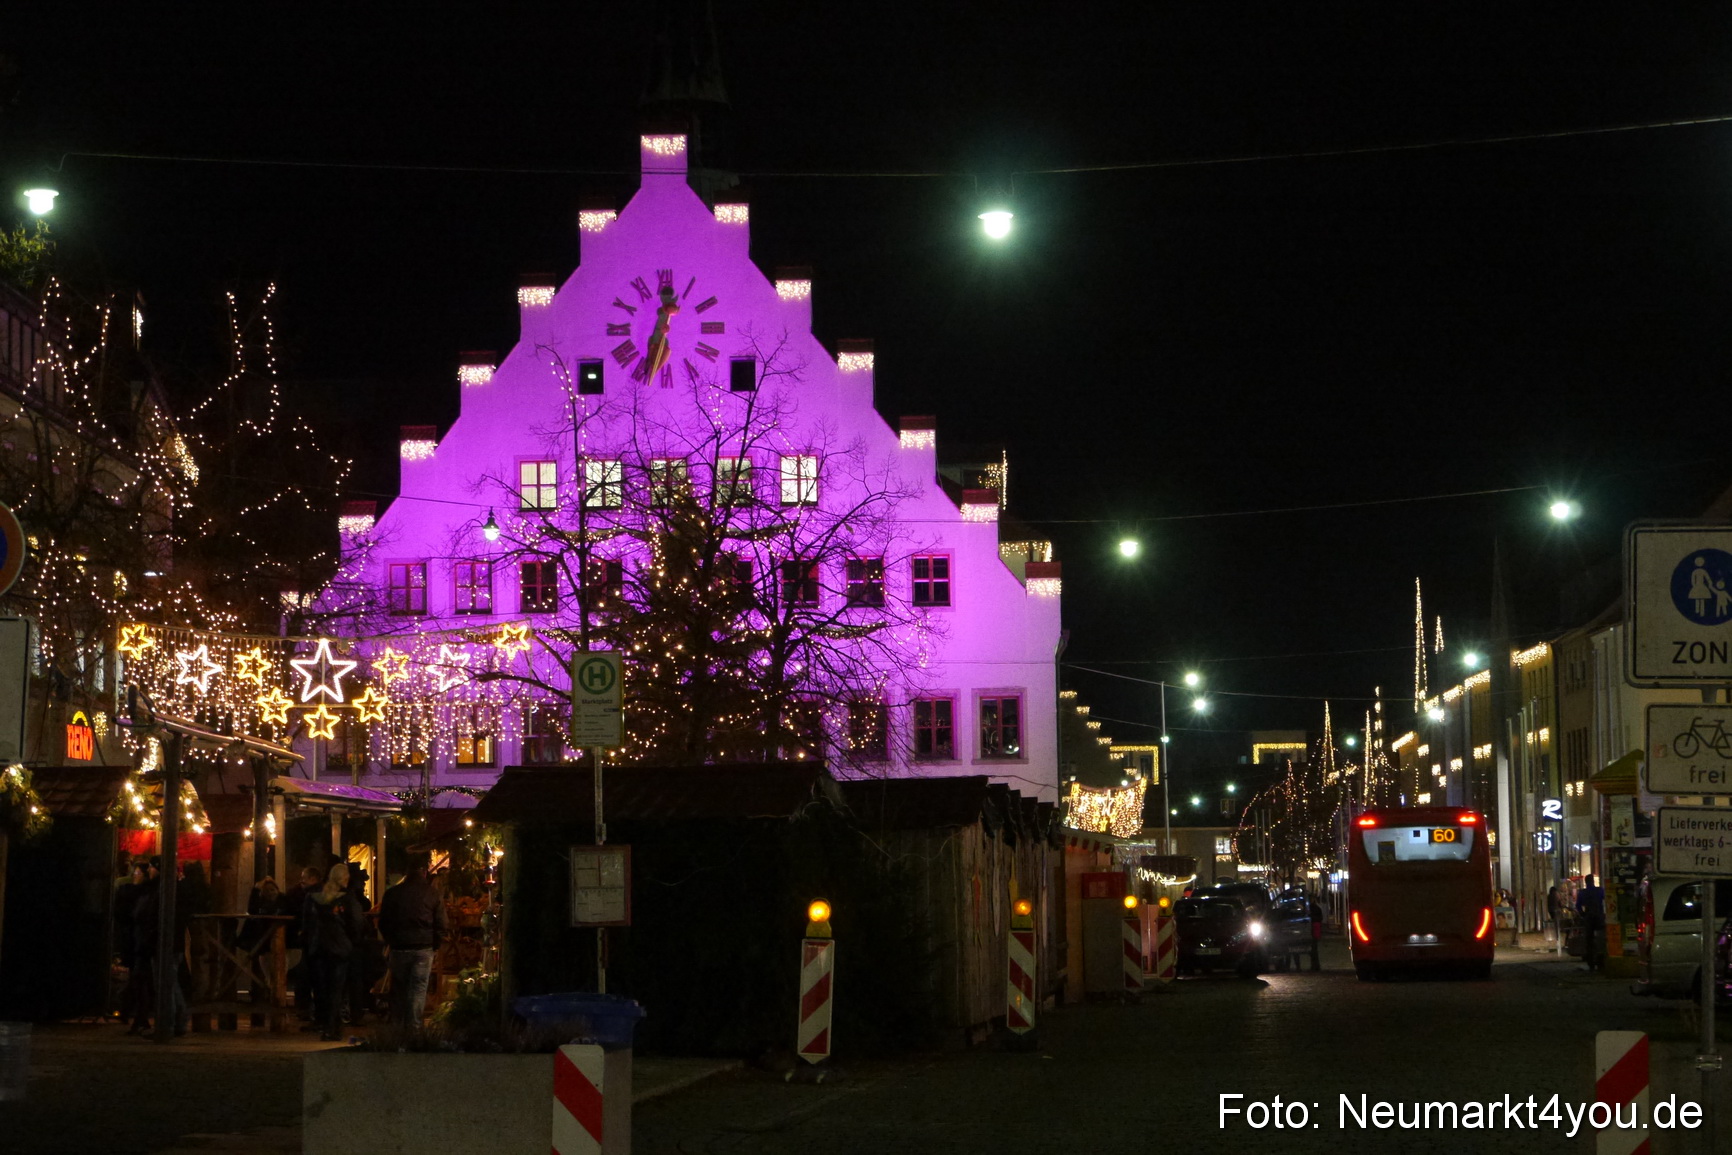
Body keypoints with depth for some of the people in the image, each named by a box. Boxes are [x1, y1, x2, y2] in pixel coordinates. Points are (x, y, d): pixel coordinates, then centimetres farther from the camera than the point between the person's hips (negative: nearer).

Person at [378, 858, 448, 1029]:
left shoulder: (392, 893, 3)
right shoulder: (433, 894, -3)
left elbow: (383, 924, 9)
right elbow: (441, 924, -3)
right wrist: (436, 945, 9)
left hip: (399, 949, 2)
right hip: (424, 949, -2)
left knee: (398, 989, 11)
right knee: (418, 989, 0)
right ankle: (413, 1027, -6)